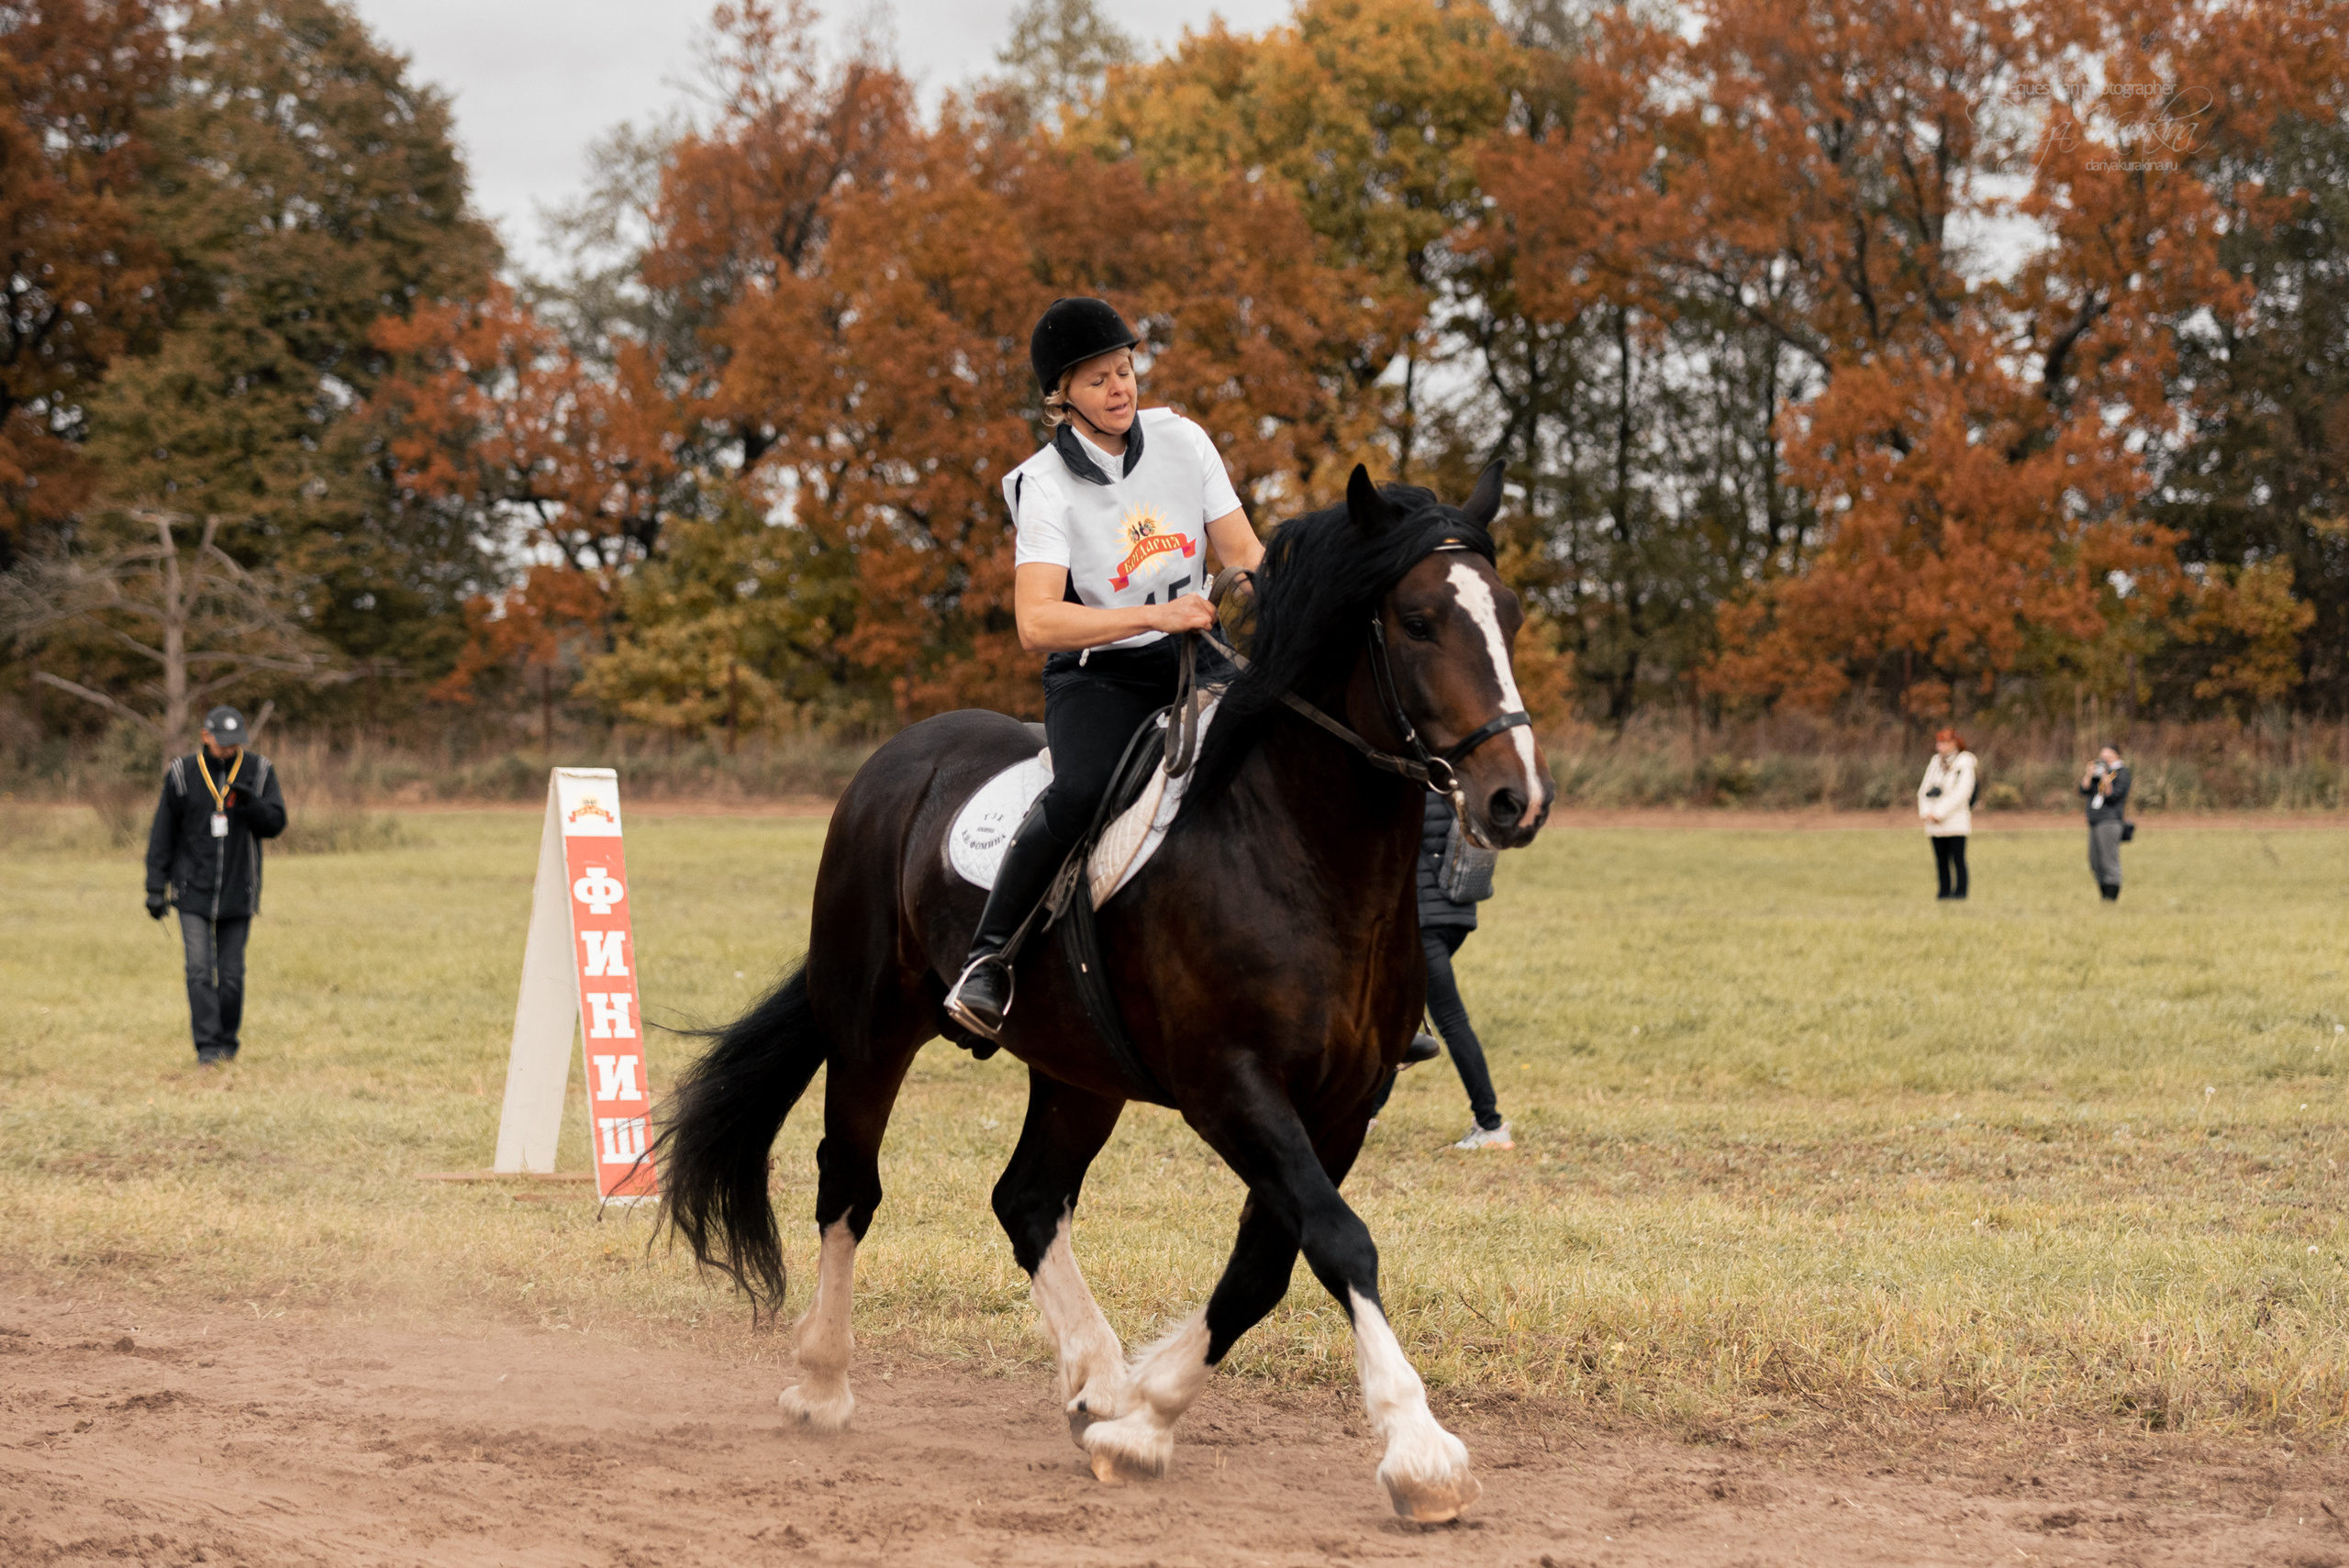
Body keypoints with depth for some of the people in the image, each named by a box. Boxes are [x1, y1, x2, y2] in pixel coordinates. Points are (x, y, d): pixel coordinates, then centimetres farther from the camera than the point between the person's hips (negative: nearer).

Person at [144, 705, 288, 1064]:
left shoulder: (258, 770, 0)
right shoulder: (182, 774, -3)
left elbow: (275, 823, -3)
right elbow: (163, 833, 3)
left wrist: (250, 803, -24)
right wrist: (156, 887, 0)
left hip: (238, 893, 1)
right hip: (193, 890, -1)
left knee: (231, 974, 4)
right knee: (199, 969, -12)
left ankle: (227, 1042, 20)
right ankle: (207, 1045, -12)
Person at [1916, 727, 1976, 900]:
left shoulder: (1964, 766, -5)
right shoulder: (1935, 763, 14)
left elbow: (1960, 794, -13)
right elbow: (1924, 789, 12)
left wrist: (1939, 813, -15)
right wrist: (1926, 812, -5)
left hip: (1956, 822, -6)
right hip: (1935, 822, 6)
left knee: (1958, 858, -6)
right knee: (1941, 860, 6)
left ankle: (1960, 891, -4)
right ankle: (1945, 890, 11)